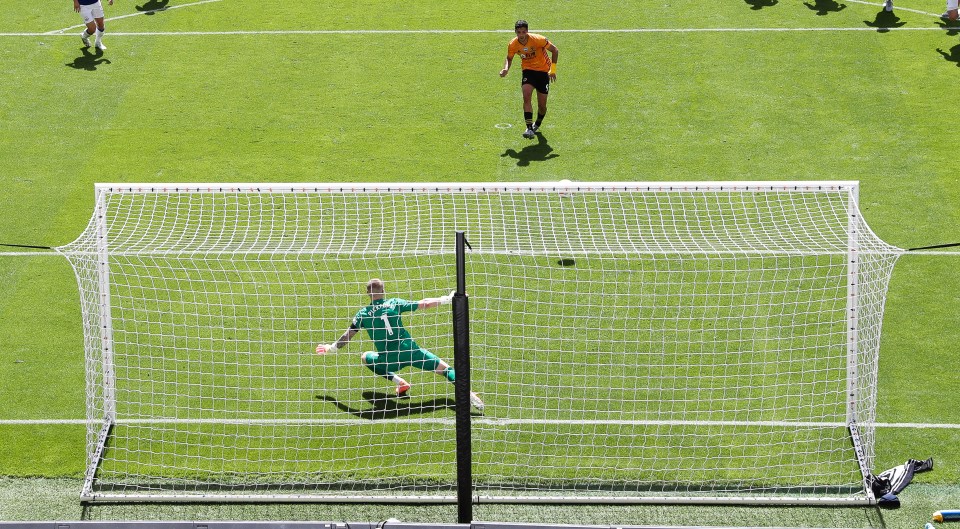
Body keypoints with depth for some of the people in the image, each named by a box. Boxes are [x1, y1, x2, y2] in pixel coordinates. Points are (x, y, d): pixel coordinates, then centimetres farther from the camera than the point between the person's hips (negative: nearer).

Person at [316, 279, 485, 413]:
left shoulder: (363, 314, 4)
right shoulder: (394, 303, 5)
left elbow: (347, 337, 9)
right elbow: (423, 304, 9)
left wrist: (331, 348, 25)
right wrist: (446, 299, 19)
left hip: (389, 360, -1)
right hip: (410, 351, 1)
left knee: (365, 357, 27)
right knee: (444, 369, 8)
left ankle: (399, 383, 11)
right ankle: (468, 393, -16)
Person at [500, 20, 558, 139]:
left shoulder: (538, 40, -23)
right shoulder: (513, 45, -13)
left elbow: (555, 50, -10)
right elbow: (509, 58, 7)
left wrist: (553, 69, -14)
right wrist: (506, 69, -15)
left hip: (543, 71, -1)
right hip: (528, 70, 2)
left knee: (542, 105, 2)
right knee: (526, 96, -25)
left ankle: (537, 124, 34)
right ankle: (529, 128, -24)